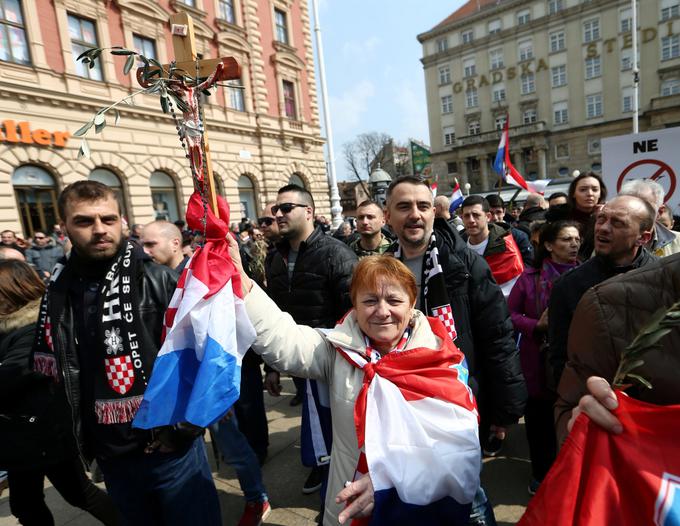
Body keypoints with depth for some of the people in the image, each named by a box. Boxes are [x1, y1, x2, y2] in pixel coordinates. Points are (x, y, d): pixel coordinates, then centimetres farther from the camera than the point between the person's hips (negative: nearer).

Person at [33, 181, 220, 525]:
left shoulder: (159, 280, -15)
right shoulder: (55, 294, 0)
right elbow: (50, 373, 11)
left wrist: (185, 423, -13)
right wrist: (79, 439, 8)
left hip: (172, 448, -4)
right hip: (111, 457, 5)